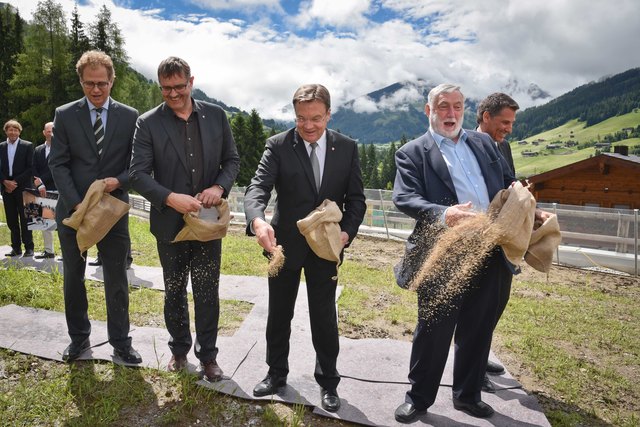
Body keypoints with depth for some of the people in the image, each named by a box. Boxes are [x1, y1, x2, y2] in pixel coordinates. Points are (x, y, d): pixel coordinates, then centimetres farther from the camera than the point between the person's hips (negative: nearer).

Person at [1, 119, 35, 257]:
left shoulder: (27, 146, 0)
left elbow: (30, 168, -5)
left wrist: (16, 182, -11)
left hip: (22, 188, -3)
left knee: (24, 219, -2)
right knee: (12, 220, 6)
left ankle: (29, 248, 4)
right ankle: (16, 248, 13)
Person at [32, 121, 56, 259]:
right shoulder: (38, 150, 14)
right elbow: (34, 170, 6)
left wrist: (41, 180, -11)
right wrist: (40, 185, -8)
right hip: (43, 190, 6)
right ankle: (49, 251, 18)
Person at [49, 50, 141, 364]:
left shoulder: (129, 116, 1)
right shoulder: (65, 115, 2)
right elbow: (58, 164, -2)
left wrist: (119, 180, -18)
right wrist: (76, 203, -13)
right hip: (73, 210, 1)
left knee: (117, 280, 5)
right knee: (72, 278, 13)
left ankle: (120, 342, 19)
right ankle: (79, 337, 31)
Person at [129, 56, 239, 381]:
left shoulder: (216, 115, 0)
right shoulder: (148, 123, -6)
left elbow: (232, 159, 5)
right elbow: (138, 174, -10)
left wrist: (219, 187, -14)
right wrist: (171, 198, -25)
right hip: (170, 223, 0)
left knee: (207, 292, 8)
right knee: (174, 292, 17)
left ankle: (207, 354, 27)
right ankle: (179, 348, 38)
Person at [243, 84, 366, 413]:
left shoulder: (347, 148, -3)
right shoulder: (278, 145, -8)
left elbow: (356, 198, -1)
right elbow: (258, 187, -20)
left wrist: (347, 231, -19)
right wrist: (257, 220, -41)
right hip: (285, 243, 0)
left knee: (325, 317, 10)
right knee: (279, 313, 16)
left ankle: (328, 382, 31)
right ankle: (276, 373, 38)